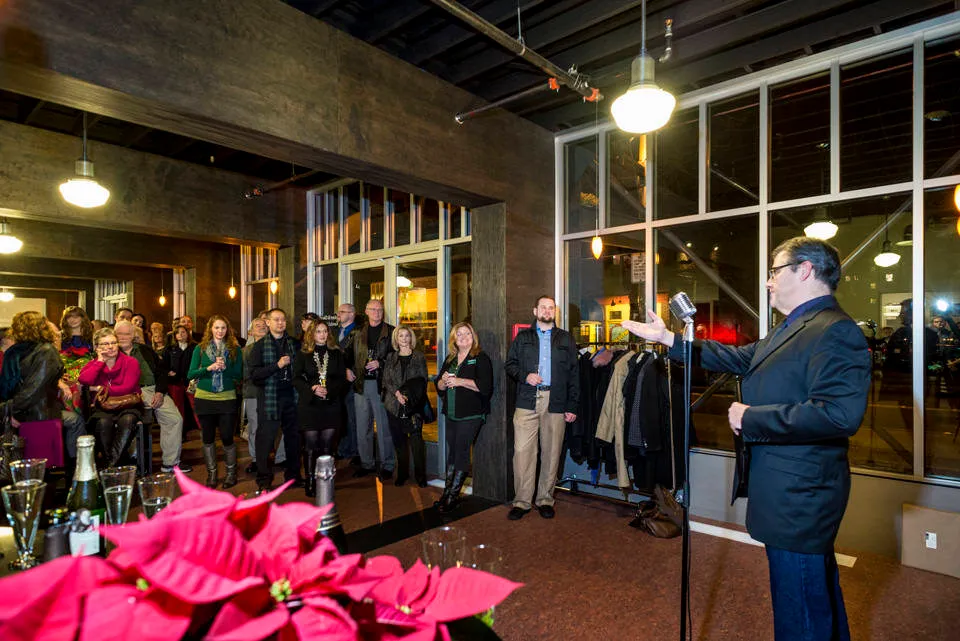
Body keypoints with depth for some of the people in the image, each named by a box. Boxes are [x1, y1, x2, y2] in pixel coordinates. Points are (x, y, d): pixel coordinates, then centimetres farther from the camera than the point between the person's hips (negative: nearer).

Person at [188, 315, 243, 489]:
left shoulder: (235, 349, 3)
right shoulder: (200, 348, 3)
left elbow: (239, 375, 0)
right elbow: (191, 374, -2)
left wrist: (225, 367, -17)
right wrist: (209, 368, -17)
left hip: (227, 398, -1)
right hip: (205, 398, 1)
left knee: (227, 437, -1)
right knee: (208, 438, 9)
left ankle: (231, 472, 18)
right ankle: (211, 473, 24)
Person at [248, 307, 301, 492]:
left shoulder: (293, 344, 13)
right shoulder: (260, 346, 2)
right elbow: (254, 374, -8)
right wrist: (277, 365, -16)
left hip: (290, 396, 3)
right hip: (269, 397, -3)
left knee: (293, 437, 9)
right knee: (265, 439, 0)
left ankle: (293, 475, 22)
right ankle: (264, 481, 13)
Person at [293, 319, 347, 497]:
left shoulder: (336, 354, 9)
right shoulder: (303, 354, 5)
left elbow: (342, 379, 6)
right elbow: (296, 379, 0)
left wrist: (329, 389, -11)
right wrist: (312, 388, -16)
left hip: (331, 405, 1)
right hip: (309, 405, -1)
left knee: (327, 446, 3)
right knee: (311, 446, 0)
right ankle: (311, 483, 8)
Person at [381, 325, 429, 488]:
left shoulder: (419, 356, 4)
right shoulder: (390, 357, 11)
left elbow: (422, 380, 1)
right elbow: (386, 380, 5)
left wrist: (410, 395, -10)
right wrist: (397, 393, -10)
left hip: (414, 405, -3)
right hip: (394, 405, 3)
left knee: (416, 439, -6)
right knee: (399, 440, 8)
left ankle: (420, 475, 5)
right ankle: (402, 473, 19)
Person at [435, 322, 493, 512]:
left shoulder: (481, 359, -4)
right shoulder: (449, 360, 15)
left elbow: (485, 386, -16)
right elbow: (439, 386, 15)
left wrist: (460, 381, -17)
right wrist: (444, 381, -8)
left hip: (471, 415, -6)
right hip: (451, 415, 6)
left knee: (461, 452, -3)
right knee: (451, 452, 10)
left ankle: (453, 496, 6)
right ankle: (447, 492, 19)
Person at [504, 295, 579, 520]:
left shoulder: (566, 339, 13)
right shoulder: (523, 337, 14)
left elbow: (573, 374, 9)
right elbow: (509, 364, 12)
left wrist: (572, 406, 2)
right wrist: (524, 376, -9)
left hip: (555, 402, 1)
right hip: (527, 401, 0)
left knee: (551, 452, 4)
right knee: (522, 451, -5)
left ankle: (545, 499, 18)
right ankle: (522, 500, 6)